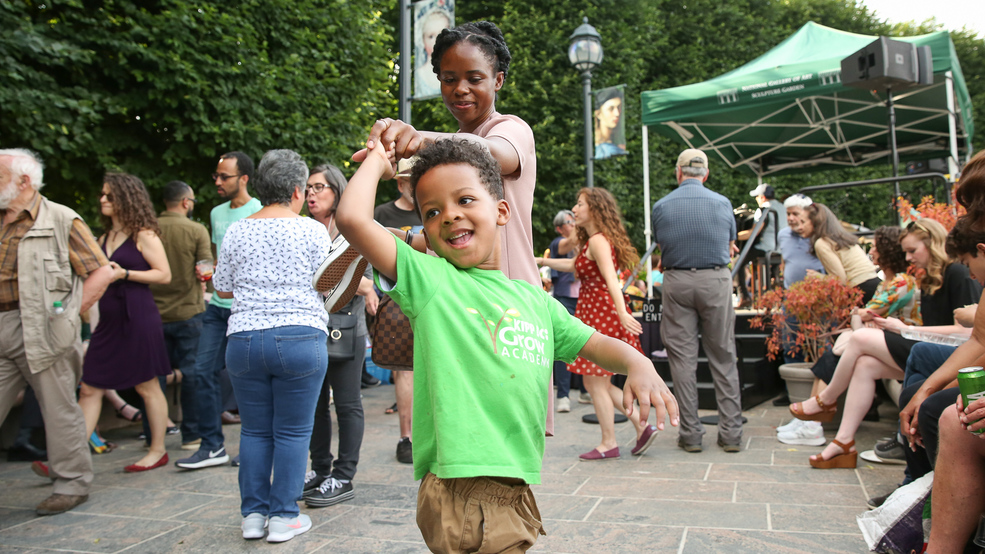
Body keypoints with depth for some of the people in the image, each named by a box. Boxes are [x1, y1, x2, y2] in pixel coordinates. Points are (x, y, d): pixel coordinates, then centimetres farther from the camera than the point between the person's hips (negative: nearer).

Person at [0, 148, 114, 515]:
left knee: (59, 409, 3)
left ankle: (72, 484, 16)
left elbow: (102, 272, -6)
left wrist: (67, 313, -8)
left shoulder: (61, 220, -3)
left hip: (42, 332, -5)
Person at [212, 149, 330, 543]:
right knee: (292, 431, 5)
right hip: (300, 338, -3)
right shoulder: (313, 231, -3)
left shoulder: (237, 232, 6)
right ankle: (284, 517, 10)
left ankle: (253, 514, 19)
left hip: (244, 340, 3)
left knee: (255, 429, 12)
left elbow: (223, 289, 13)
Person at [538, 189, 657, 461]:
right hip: (594, 313, 10)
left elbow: (611, 279, -28)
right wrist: (543, 261, 34)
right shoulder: (592, 240, 17)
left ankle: (609, 444, 11)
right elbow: (576, 265, 32)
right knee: (596, 381, 14)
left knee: (596, 382, 0)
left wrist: (622, 313, -39)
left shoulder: (598, 241, -14)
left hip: (599, 314, -10)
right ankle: (642, 426, 15)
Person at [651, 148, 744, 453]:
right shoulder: (722, 203, 3)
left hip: (676, 282, 0)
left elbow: (661, 245, 9)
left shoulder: (661, 206, 2)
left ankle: (690, 434, 7)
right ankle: (731, 433, 10)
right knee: (723, 358, 6)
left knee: (682, 358, 4)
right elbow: (730, 247, 12)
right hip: (716, 280, 0)